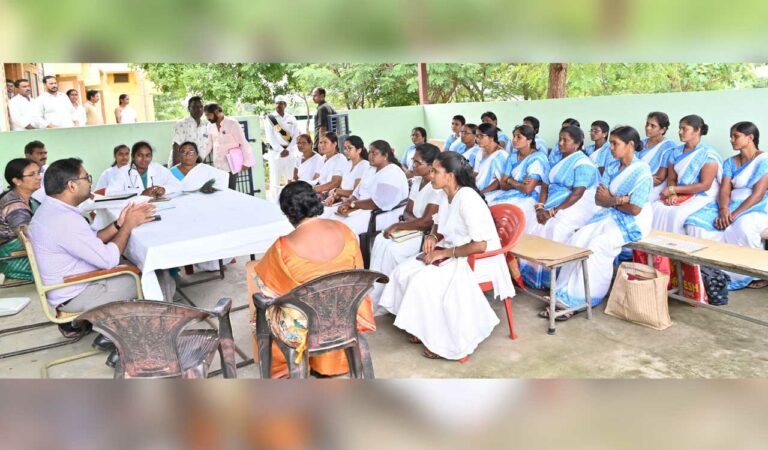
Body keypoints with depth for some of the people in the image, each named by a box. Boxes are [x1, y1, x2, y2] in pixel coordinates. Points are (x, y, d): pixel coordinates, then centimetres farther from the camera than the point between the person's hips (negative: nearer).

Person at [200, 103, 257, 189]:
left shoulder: (232, 124, -10)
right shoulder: (210, 126, 7)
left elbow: (243, 143, -8)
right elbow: (208, 145, 16)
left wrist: (246, 162, -9)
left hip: (231, 166, -5)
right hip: (217, 167, 5)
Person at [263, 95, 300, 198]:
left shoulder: (291, 118, 9)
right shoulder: (269, 118, 1)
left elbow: (296, 136, 2)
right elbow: (270, 137, -6)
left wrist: (288, 149, -11)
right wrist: (281, 150, -15)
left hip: (291, 152, 3)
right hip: (275, 152, -3)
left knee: (291, 179, 5)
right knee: (275, 180, -4)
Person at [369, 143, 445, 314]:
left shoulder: (437, 187, -19)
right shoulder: (417, 181, 8)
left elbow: (426, 222, -24)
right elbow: (408, 212, 11)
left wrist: (397, 226, -16)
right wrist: (413, 220, -13)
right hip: (415, 229, 9)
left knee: (392, 249, -23)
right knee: (381, 240, -12)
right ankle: (374, 294, -11)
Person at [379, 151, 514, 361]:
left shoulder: (467, 198, -25)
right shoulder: (447, 195, 2)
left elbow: (480, 245, -30)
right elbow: (440, 224, 21)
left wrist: (444, 253, -22)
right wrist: (432, 236, -2)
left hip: (480, 261, -9)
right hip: (453, 254, 9)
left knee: (423, 281, -25)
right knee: (404, 271, -4)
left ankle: (445, 340, -6)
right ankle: (426, 329, 8)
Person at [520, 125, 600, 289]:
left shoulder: (583, 164, -8)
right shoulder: (558, 161, 17)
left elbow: (577, 194, -18)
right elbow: (545, 186, 11)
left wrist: (554, 211, -23)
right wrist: (540, 208, -7)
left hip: (575, 207, -7)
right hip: (553, 205, 8)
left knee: (553, 228, -32)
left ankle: (547, 276, -21)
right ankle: (530, 270, -9)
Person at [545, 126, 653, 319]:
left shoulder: (642, 171, -13)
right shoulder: (611, 166, 8)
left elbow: (634, 209, -18)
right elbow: (599, 199, 3)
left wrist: (610, 200, -2)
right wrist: (618, 199, -18)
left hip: (633, 222, -7)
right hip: (609, 216, 7)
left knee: (597, 246, -29)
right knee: (577, 240, -18)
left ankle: (577, 300, -23)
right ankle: (565, 294, -22)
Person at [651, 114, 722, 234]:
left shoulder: (708, 154, -8)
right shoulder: (676, 152, 9)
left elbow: (705, 185, -13)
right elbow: (671, 179, 8)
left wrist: (673, 190, -15)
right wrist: (672, 194, -14)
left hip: (701, 196, -5)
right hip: (679, 194, 5)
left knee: (676, 214, -31)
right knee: (656, 208, -22)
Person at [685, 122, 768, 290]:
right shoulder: (730, 162, 13)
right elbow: (724, 190, 2)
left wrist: (735, 214, -23)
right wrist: (723, 210, -19)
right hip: (731, 206, 6)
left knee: (742, 227, -40)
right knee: (695, 221, -19)